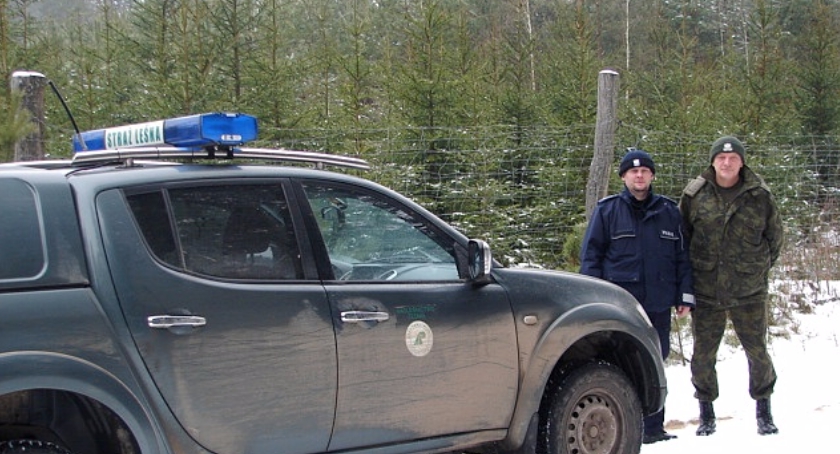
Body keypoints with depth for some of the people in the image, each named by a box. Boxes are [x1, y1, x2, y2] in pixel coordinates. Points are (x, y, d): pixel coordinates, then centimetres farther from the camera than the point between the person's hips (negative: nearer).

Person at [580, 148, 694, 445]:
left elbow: (681, 257, 15)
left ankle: (653, 428, 17)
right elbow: (591, 255, 4)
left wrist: (685, 296, 9)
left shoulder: (669, 211, 12)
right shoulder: (607, 210, 4)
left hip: (658, 305, 3)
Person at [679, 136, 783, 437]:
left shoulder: (759, 196, -1)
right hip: (706, 291, 0)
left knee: (757, 350, 5)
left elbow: (774, 237, 11)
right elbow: (680, 238, 8)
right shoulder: (694, 194, -1)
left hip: (749, 291, 0)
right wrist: (688, 279, 8)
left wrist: (760, 269, 11)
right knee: (703, 354, 4)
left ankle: (763, 410, 23)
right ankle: (706, 413, 21)